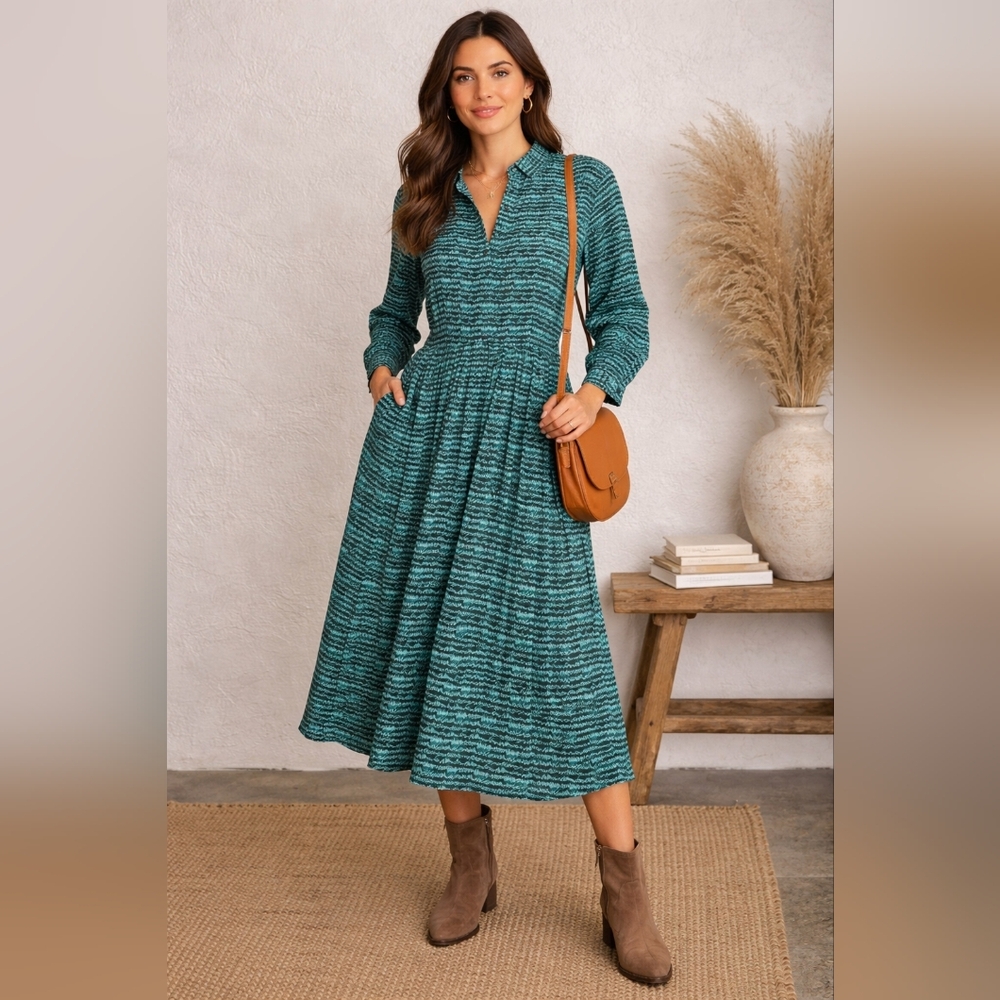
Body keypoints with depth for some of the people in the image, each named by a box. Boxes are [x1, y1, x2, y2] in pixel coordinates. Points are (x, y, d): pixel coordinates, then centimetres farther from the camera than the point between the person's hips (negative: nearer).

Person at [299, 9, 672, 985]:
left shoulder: (585, 184, 6)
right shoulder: (423, 194, 12)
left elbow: (623, 310, 6)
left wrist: (595, 389, -10)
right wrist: (381, 368, 2)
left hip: (529, 445, -3)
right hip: (426, 435, 3)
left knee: (560, 649, -5)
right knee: (429, 634, 4)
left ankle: (623, 889, 7)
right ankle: (470, 863, 21)